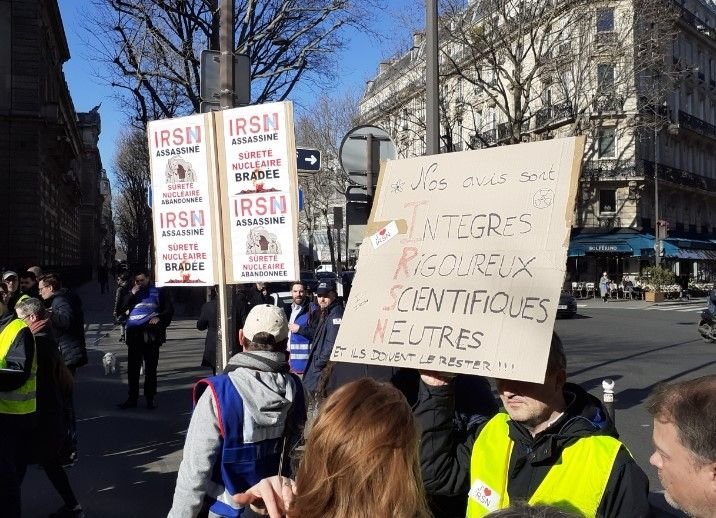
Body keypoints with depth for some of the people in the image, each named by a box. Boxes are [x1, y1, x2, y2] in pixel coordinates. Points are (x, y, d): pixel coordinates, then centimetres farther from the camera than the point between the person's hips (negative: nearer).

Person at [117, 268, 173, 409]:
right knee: (132, 368, 3)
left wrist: (159, 318, -13)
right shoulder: (131, 293, 14)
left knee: (151, 368, 3)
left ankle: (151, 398, 10)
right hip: (134, 334, 2)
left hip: (151, 334, -2)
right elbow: (120, 309, 4)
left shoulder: (158, 292, 6)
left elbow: (169, 309, 4)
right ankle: (132, 398, 10)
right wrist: (131, 294, -5)